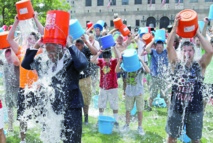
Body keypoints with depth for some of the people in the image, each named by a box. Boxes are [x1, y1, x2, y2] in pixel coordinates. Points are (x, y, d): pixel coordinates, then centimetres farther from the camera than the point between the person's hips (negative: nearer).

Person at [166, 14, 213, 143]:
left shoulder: (200, 66, -4)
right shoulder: (176, 65, -3)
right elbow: (169, 47, -15)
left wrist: (197, 33, -15)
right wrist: (175, 27, -20)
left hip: (195, 109, 0)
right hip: (176, 108, 0)